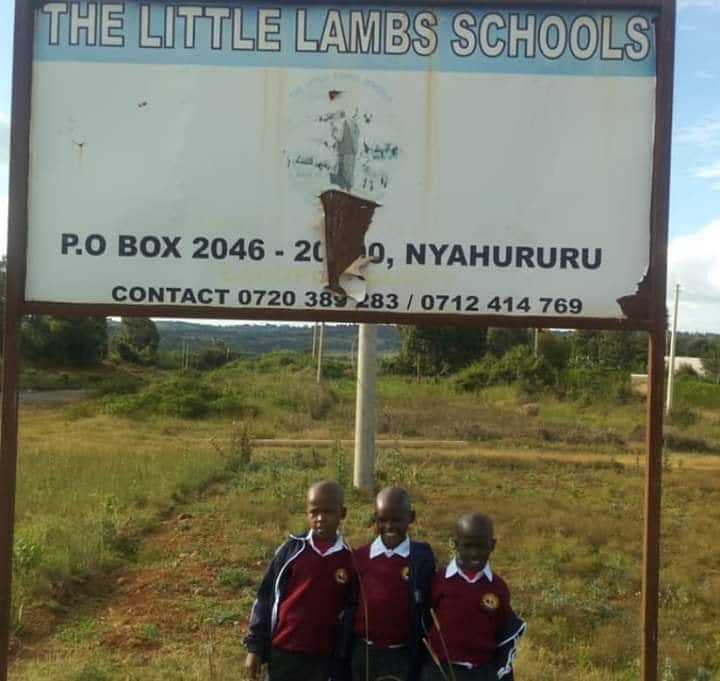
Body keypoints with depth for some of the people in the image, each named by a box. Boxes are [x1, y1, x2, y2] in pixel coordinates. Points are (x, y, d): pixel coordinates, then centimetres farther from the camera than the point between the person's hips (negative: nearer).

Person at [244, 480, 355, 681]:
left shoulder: (349, 559, -4)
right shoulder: (291, 550, -6)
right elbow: (265, 598, 0)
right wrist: (255, 646, 0)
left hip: (325, 656, 1)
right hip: (284, 651, -1)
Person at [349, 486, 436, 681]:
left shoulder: (422, 557, -7)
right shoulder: (359, 557, -2)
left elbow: (429, 608, -2)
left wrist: (422, 656, -1)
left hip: (404, 656, -2)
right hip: (364, 654, 2)